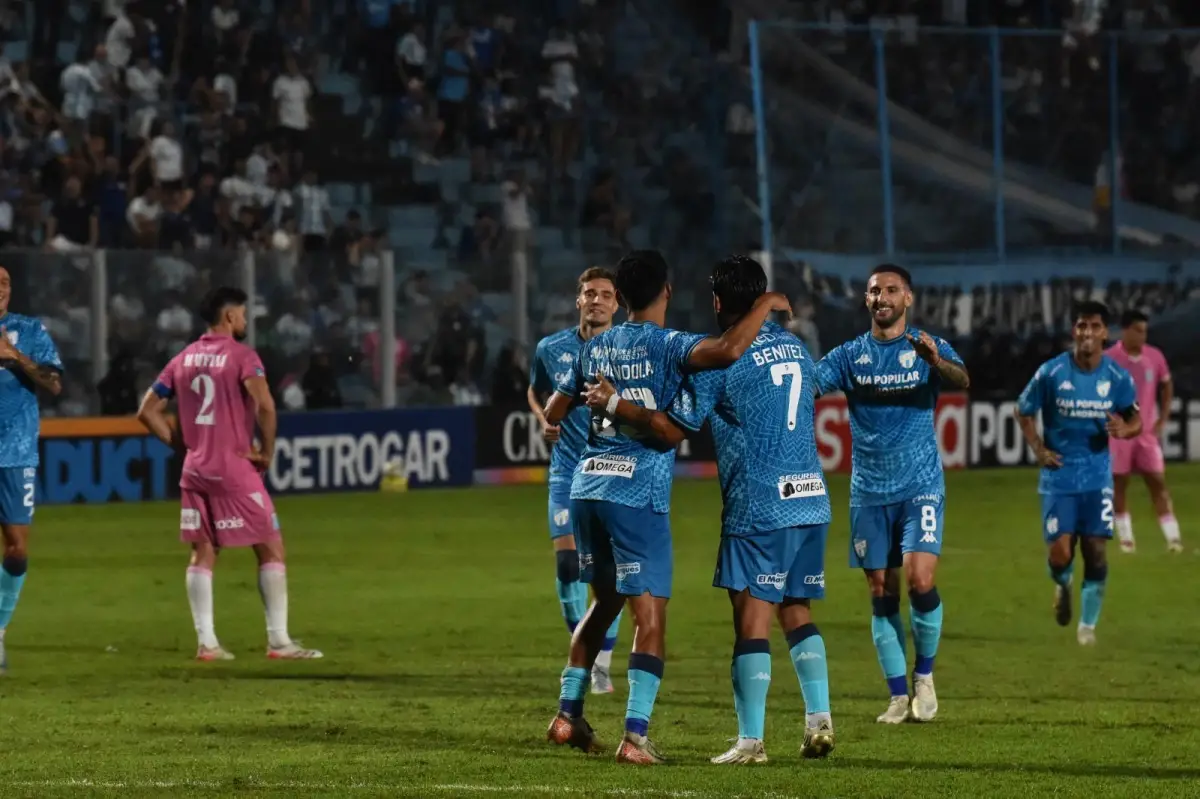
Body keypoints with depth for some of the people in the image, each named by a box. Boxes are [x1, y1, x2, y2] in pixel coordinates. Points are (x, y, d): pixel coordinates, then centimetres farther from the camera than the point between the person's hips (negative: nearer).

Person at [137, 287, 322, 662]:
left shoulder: (183, 359, 11)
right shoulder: (241, 356, -8)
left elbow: (148, 411, 11)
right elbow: (264, 405, -23)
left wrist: (181, 443, 12)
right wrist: (267, 451, -11)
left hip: (194, 469, 6)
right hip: (234, 469, -6)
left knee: (203, 553, 9)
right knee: (271, 549, 0)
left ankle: (206, 641, 4)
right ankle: (278, 640, -3)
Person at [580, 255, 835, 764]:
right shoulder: (796, 348, 12)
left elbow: (671, 426, -9)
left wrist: (612, 403, 2)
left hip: (759, 508, -6)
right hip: (811, 499, 6)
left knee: (752, 620, -4)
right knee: (797, 612, 16)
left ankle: (751, 740, -6)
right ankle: (819, 718, 5)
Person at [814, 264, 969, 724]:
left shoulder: (929, 349, 0)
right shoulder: (850, 355, 8)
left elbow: (962, 381, -19)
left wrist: (935, 361, -40)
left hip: (921, 486, -3)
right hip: (869, 491, 3)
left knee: (920, 579, -16)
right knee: (882, 594, 2)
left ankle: (924, 676, 6)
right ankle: (899, 698, 9)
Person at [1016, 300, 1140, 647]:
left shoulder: (1117, 377, -3)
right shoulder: (1051, 372, -8)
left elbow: (1136, 419, 7)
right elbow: (1024, 411, 5)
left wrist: (1125, 429, -17)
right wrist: (1039, 450, -8)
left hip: (1097, 477, 1)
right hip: (1059, 476, -1)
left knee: (1096, 551, -3)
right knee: (1059, 555, -8)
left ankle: (1088, 624, 14)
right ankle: (1062, 585, 29)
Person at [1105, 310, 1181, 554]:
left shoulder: (1155, 357, 0)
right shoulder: (1108, 359, -9)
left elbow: (1167, 387, 15)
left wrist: (1162, 420, 6)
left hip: (1148, 432, 2)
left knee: (1158, 482, -3)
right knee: (1119, 485, 3)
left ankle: (1173, 537, -6)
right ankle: (1125, 538, 13)